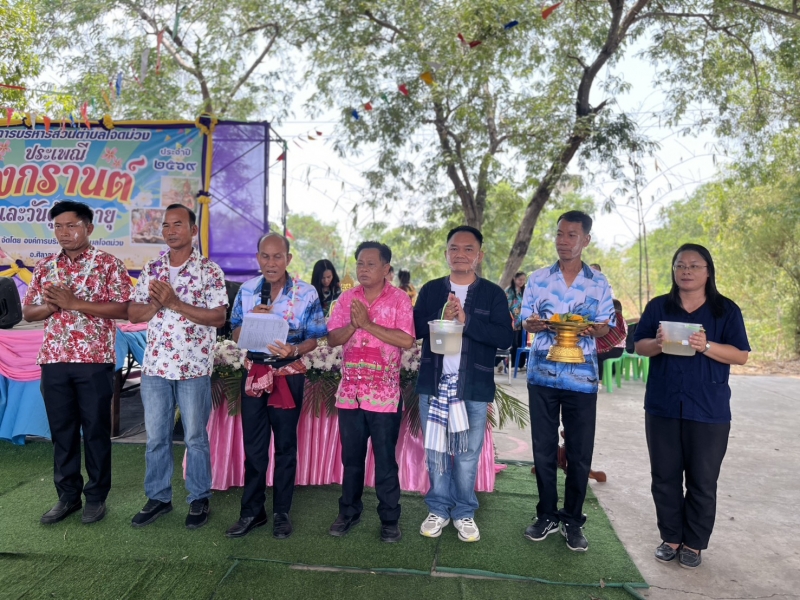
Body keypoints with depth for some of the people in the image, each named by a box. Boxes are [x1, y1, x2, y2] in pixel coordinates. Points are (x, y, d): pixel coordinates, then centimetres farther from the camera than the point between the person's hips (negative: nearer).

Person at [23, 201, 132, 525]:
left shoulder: (108, 264, -4)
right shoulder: (44, 267, 12)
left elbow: (124, 307, -12)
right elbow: (28, 312, 14)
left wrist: (75, 303, -17)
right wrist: (51, 305, -8)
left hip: (95, 361, -4)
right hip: (54, 360, 5)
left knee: (96, 430, 5)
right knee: (61, 430, 12)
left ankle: (96, 496, 19)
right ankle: (68, 495, 25)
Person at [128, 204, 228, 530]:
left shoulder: (209, 270, -6)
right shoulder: (151, 269, 8)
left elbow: (218, 317, -13)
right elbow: (133, 313, 6)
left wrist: (174, 302, -18)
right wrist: (157, 303, -14)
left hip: (193, 368, -4)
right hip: (155, 366, 4)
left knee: (195, 437, 7)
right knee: (156, 437, 13)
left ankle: (199, 499, 21)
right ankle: (158, 497, 28)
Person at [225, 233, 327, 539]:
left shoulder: (306, 293, -8)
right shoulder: (247, 290, 2)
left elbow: (314, 339, -6)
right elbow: (236, 334, 5)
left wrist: (293, 350, -26)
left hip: (288, 376, -2)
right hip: (254, 373, 3)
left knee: (285, 445, 10)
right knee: (253, 446, 10)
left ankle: (281, 512, 25)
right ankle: (252, 511, 25)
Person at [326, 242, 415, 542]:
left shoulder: (399, 298, -5)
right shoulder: (347, 298, 6)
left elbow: (407, 340, -17)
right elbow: (332, 338, 2)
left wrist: (369, 324, -20)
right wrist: (353, 325, -16)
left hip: (384, 394, -4)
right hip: (349, 392, 4)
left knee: (385, 460, 7)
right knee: (351, 457, 16)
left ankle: (390, 519, 22)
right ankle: (349, 511, 32)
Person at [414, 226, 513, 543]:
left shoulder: (493, 293, 0)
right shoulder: (430, 290, 7)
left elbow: (505, 338, -11)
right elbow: (414, 329, -1)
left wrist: (466, 320, -20)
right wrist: (441, 317, -18)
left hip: (474, 387, -2)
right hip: (433, 384, 2)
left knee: (467, 454, 8)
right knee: (435, 450, 11)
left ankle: (465, 512, 25)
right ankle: (438, 509, 27)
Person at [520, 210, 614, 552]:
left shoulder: (599, 283, 5)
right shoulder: (537, 279, 5)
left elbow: (606, 327, 5)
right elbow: (525, 322, 5)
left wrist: (596, 330, -18)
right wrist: (533, 324, -18)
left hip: (582, 376, 0)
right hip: (542, 373, 1)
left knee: (580, 451, 5)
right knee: (543, 447, 8)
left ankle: (572, 520, 22)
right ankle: (547, 515, 23)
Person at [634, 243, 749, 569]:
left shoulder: (726, 309, 1)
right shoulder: (658, 306, 7)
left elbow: (741, 355, -4)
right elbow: (639, 346, 6)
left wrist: (706, 346, -21)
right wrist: (657, 343, -16)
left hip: (708, 410, -2)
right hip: (662, 406, 2)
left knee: (702, 481, 8)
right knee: (665, 477, 10)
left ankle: (694, 543, 24)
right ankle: (671, 538, 26)